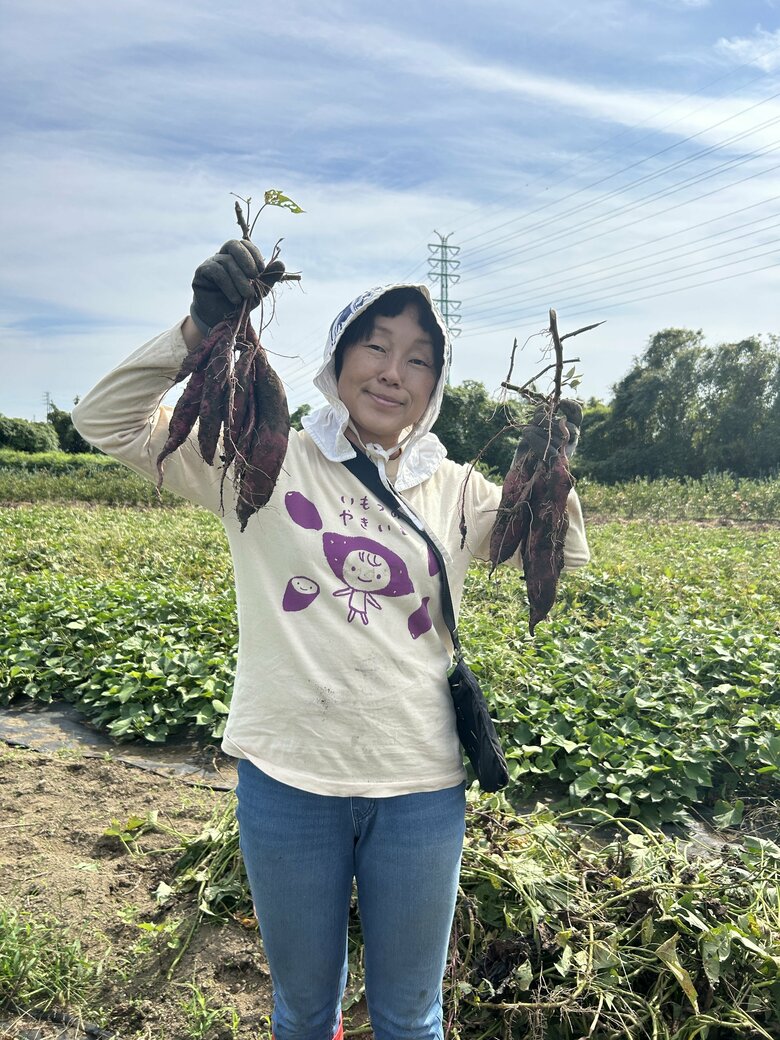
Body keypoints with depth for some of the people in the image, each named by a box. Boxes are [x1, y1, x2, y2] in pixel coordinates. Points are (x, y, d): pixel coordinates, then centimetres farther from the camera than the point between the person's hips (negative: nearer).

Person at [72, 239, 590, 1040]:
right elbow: (106, 421, -5)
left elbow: (564, 549, 1)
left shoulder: (454, 492, 3)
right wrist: (198, 330, -19)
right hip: (287, 778, -1)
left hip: (421, 786, 2)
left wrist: (549, 452, -15)